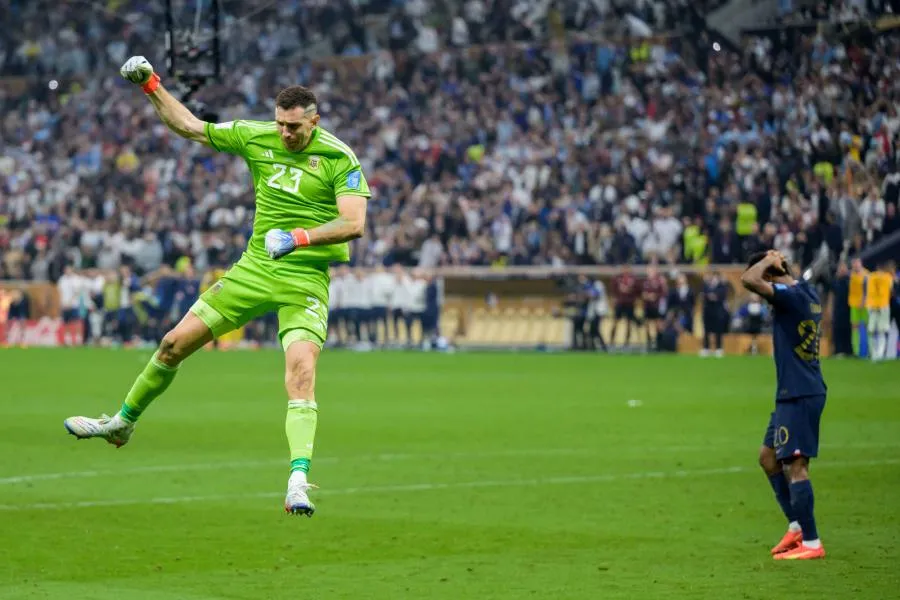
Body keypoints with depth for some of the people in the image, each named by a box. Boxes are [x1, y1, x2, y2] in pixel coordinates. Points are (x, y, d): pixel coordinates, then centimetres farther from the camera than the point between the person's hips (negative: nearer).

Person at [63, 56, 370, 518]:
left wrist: (299, 237, -30)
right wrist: (150, 85, 4)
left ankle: (298, 483, -31)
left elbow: (354, 223, -19)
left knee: (301, 368, -26)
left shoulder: (339, 159, -12)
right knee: (175, 343, 6)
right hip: (254, 268, 5)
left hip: (305, 281, -5)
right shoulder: (255, 137, 1)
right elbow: (188, 126, 11)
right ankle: (123, 423, 29)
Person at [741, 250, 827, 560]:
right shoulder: (807, 293, 11)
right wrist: (778, 263, 19)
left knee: (795, 465, -8)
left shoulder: (791, 296, -19)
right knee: (768, 456, 18)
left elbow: (749, 280, -30)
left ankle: (811, 543, -6)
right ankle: (796, 526, 21)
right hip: (793, 393, 10)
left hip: (799, 395, -10)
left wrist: (768, 261, -14)